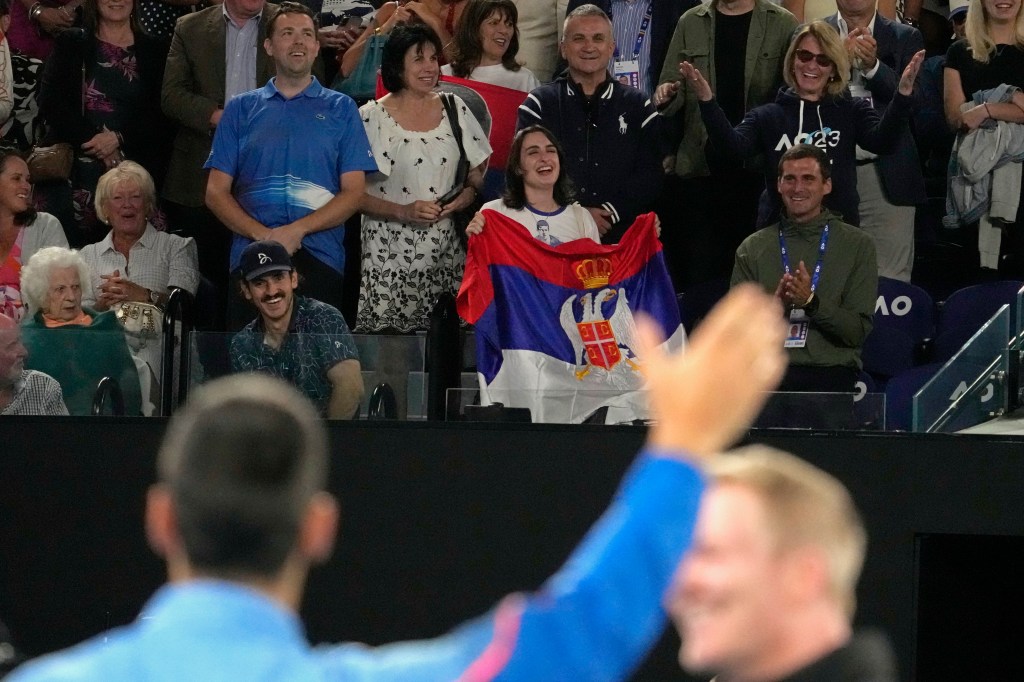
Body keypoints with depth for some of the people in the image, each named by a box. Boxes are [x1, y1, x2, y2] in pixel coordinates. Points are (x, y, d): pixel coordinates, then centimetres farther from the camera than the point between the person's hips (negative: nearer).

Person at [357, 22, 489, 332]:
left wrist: (468, 193, -2)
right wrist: (403, 211, -15)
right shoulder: (372, 117, -2)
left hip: (445, 247, 3)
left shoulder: (455, 110, 11)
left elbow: (478, 172, 19)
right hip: (390, 252, -3)